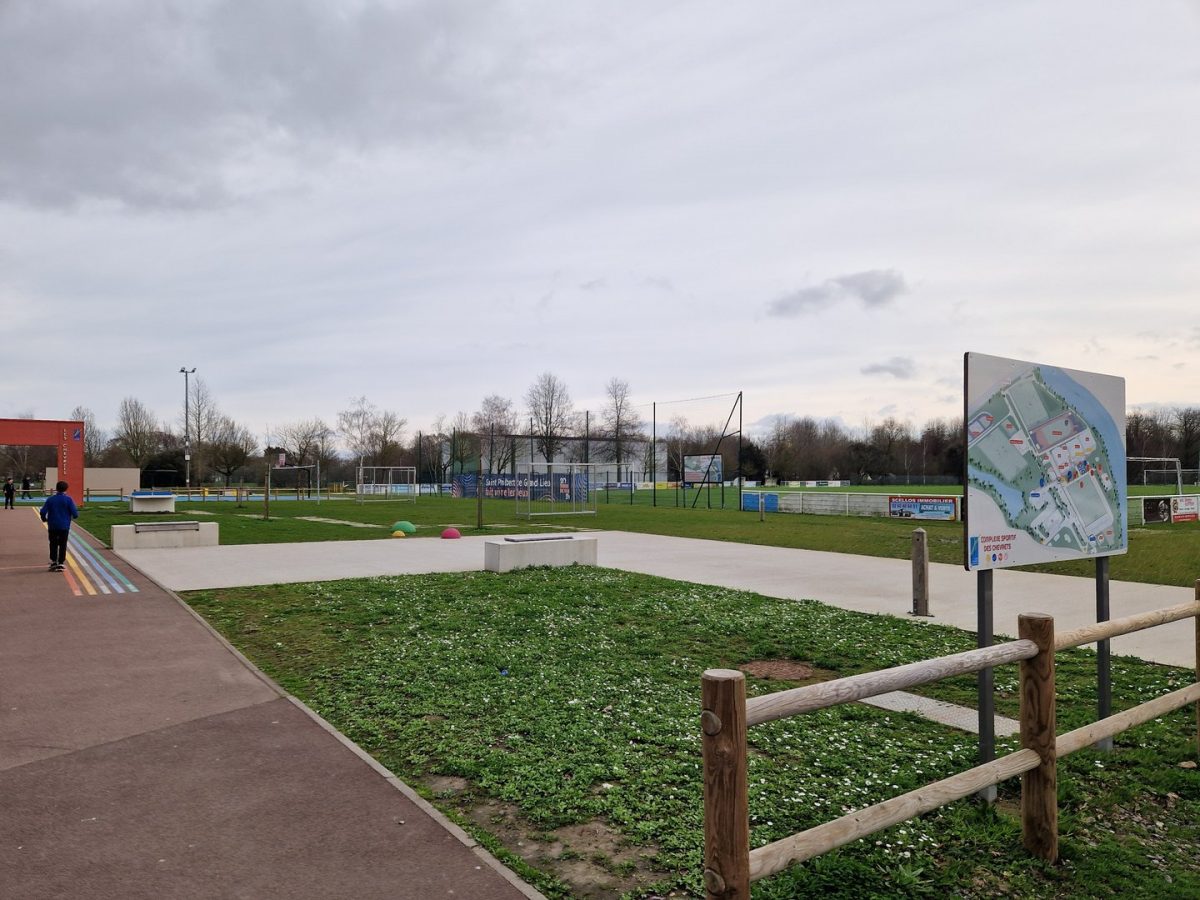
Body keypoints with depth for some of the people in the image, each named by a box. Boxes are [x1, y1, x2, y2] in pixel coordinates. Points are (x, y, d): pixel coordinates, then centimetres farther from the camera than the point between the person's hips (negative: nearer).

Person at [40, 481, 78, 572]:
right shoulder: (68, 499, -8)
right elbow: (75, 513, -12)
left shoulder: (50, 499, -2)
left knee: (53, 544, 16)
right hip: (64, 527, -2)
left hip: (52, 526, 2)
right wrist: (75, 516, 12)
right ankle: (60, 564, 3)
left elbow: (43, 512, -6)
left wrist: (44, 519, 14)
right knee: (62, 545, 5)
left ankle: (53, 562, 17)